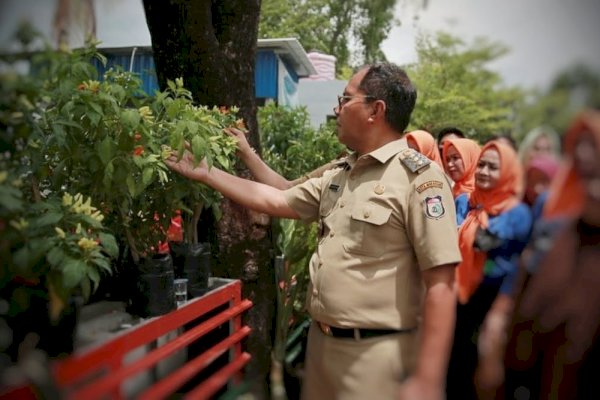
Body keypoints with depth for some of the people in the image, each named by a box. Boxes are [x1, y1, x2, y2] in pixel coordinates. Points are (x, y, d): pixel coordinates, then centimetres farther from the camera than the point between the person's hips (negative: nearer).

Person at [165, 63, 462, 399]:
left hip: (375, 355, -7)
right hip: (321, 344, 8)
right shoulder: (339, 176, 9)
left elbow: (440, 284, -20)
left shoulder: (419, 177, -16)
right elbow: (276, 201, 15)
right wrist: (206, 173, 16)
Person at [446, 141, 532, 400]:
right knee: (452, 365, 12)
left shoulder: (518, 213, -9)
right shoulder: (462, 203, 2)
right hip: (457, 297, 3)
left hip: (492, 301, -3)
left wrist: (498, 313, -10)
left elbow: (518, 268, -8)